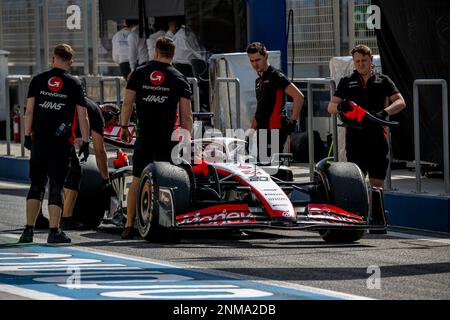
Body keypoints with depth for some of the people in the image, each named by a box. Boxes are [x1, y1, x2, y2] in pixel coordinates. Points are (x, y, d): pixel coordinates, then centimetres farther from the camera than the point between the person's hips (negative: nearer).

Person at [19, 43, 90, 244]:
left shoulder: (38, 80, 5)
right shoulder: (74, 84, -1)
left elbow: (29, 111, 4)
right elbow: (82, 117, -1)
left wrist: (27, 135, 11)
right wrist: (85, 142, 5)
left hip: (39, 140, 2)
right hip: (61, 143, -2)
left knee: (36, 185, 11)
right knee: (56, 187, 2)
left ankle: (29, 229, 9)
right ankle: (54, 231, 0)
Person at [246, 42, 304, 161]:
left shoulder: (276, 76, -6)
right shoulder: (259, 81, 21)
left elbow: (298, 96, -13)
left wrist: (293, 121, -14)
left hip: (275, 129, -9)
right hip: (262, 131, 9)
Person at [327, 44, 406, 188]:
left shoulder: (383, 81, 14)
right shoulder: (347, 82, 16)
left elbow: (400, 102, 3)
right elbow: (330, 107, 11)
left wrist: (384, 112, -17)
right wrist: (340, 107, -14)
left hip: (377, 136, 1)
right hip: (355, 135, -1)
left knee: (377, 182, 2)